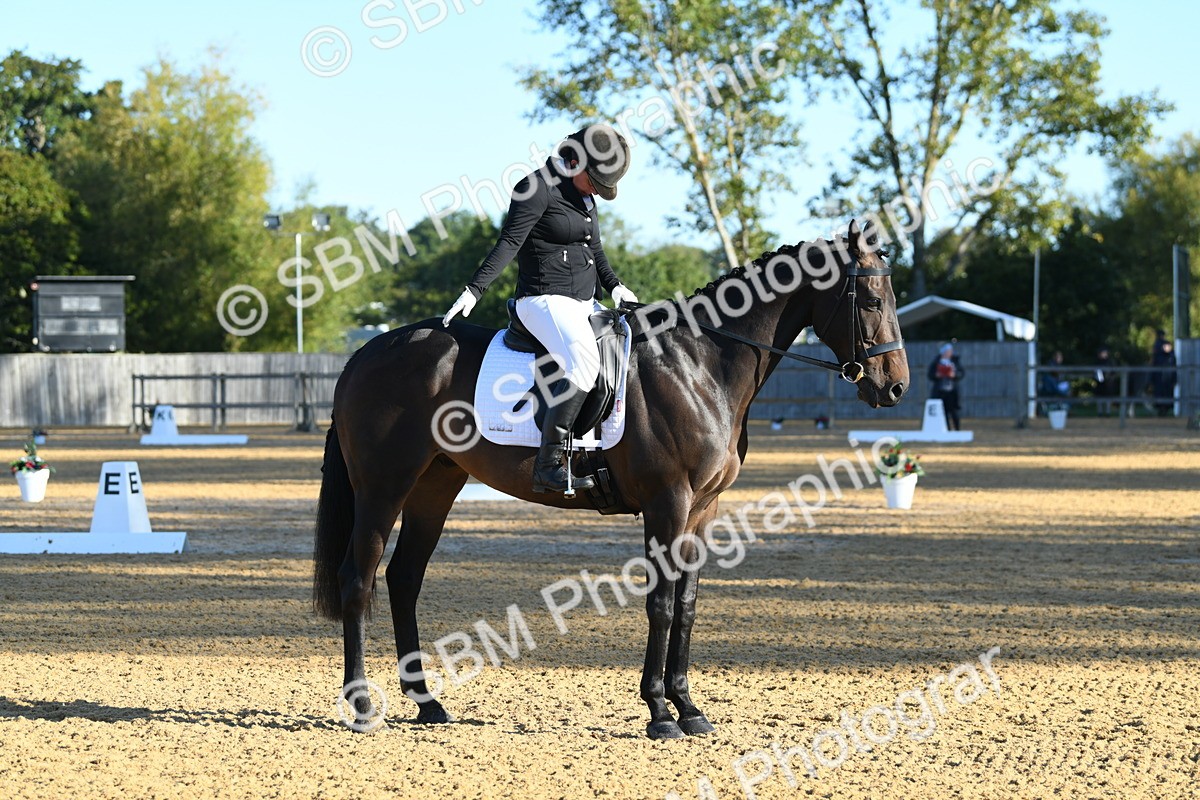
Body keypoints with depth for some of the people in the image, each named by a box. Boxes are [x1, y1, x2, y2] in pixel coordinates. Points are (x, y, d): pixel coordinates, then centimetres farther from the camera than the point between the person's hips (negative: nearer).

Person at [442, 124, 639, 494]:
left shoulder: (585, 194, 17)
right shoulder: (538, 189, -11)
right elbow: (509, 243, -18)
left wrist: (614, 286, 11)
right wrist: (474, 289, -27)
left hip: (584, 303, 10)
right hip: (545, 300, -10)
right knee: (584, 361, -33)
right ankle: (548, 465, -37)